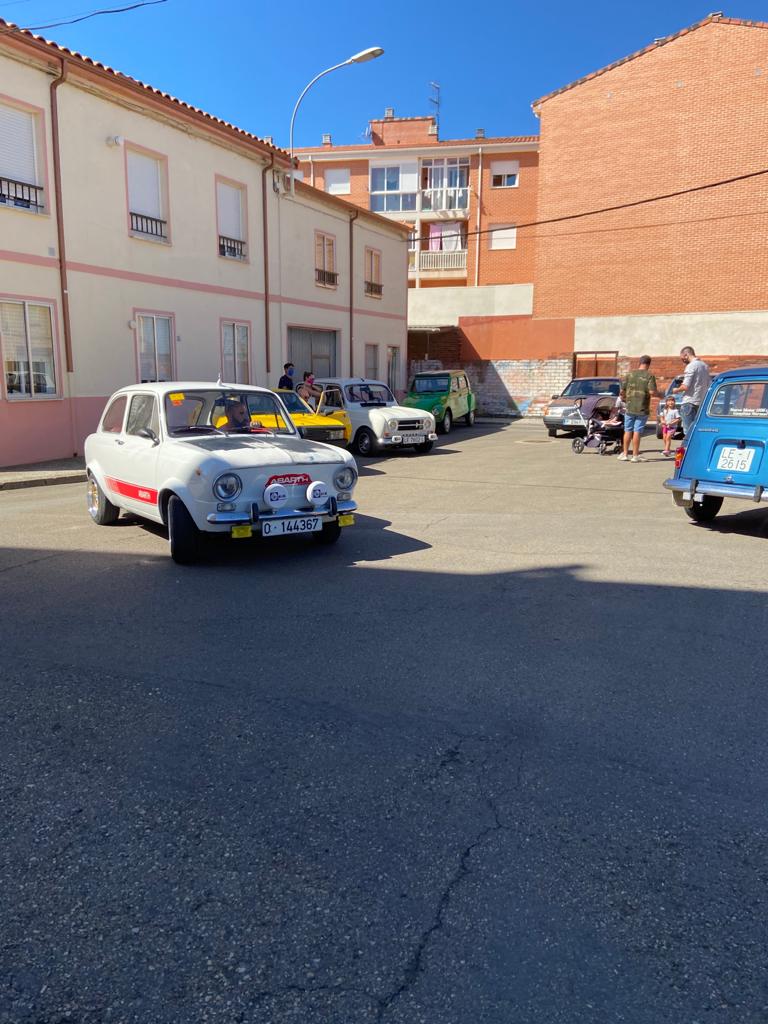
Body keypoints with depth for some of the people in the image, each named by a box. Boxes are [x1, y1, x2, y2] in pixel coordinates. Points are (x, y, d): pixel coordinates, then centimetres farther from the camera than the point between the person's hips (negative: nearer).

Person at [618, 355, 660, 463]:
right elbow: (652, 391, -17)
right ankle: (635, 456, 3)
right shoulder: (649, 376, -7)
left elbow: (622, 390, 2)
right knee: (637, 432, 0)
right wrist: (659, 393, 4)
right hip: (642, 409, -2)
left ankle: (625, 454, 14)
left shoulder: (630, 374, 2)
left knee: (628, 431, 11)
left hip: (630, 408, 2)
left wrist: (624, 397, 22)